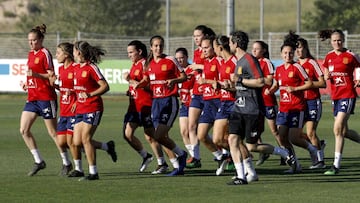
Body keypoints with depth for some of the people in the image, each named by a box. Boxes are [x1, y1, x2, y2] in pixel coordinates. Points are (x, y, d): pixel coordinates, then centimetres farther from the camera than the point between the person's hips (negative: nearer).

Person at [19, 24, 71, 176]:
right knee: (24, 130, 0)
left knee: (53, 132, -2)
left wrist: (36, 75, -26)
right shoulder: (31, 54, 14)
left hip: (46, 98, -8)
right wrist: (26, 83, 9)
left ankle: (66, 163, 9)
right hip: (32, 98, 8)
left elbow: (51, 76, -13)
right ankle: (38, 161, 7)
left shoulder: (45, 54, -10)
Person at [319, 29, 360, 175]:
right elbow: (326, 72, 22)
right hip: (335, 96, 6)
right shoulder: (329, 57, 9)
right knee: (344, 131, 10)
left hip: (348, 95, -6)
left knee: (338, 129, -15)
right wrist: (326, 76, 0)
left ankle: (336, 165, -14)